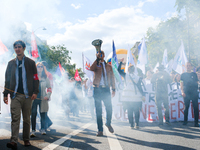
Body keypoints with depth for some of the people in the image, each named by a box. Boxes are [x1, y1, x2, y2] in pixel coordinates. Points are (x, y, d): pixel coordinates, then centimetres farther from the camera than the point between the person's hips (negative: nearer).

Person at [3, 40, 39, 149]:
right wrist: (5, 94, 7)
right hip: (15, 95, 1)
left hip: (27, 95, -1)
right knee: (15, 118, -10)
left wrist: (35, 92, -7)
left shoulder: (31, 63, 7)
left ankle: (26, 140, 16)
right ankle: (14, 141, -16)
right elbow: (7, 79, 14)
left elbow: (35, 78, 4)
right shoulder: (11, 63, 13)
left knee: (26, 119, 6)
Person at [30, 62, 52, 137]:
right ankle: (33, 130, -3)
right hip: (34, 98, -1)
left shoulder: (45, 78, 10)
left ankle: (43, 129, 16)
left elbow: (49, 88, 13)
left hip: (43, 99, 1)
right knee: (33, 114, -6)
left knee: (43, 114, 4)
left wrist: (48, 96, -2)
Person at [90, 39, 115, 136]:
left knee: (109, 109, -2)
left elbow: (112, 77, 14)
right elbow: (91, 69, -16)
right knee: (98, 111, 0)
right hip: (97, 89, -2)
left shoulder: (108, 66, 17)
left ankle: (108, 123, 27)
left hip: (106, 89, 2)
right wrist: (97, 59, -19)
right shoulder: (96, 65, 8)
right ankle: (100, 130, 6)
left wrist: (113, 89, 4)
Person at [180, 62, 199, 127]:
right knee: (186, 107, 3)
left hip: (194, 93, 1)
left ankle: (196, 122, -2)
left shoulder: (194, 74, 12)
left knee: (195, 107, -4)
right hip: (186, 93, 0)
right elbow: (181, 84, 5)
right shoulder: (183, 75, 10)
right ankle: (185, 121, 12)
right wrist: (182, 92, -6)